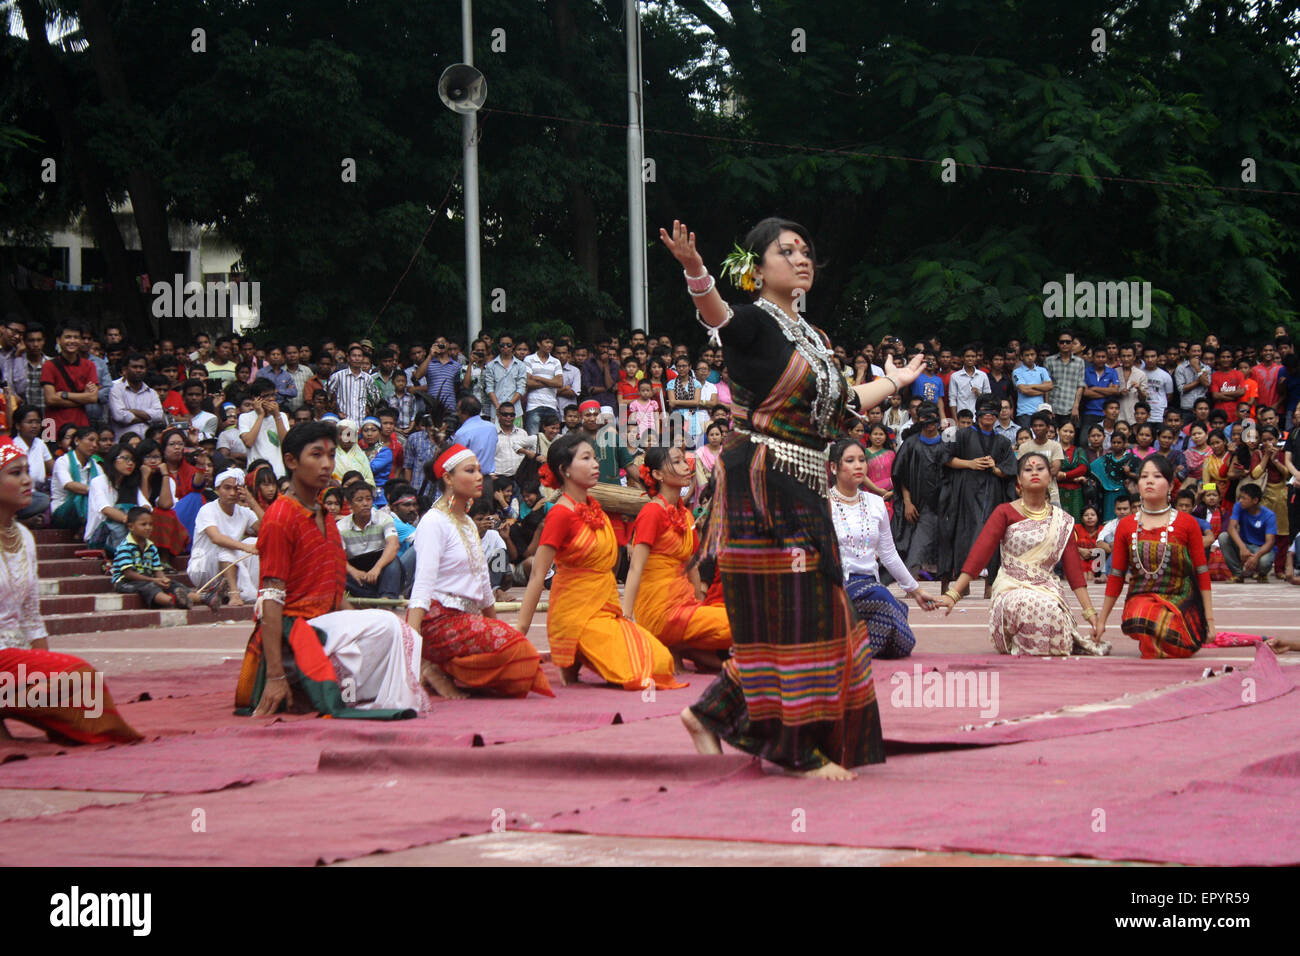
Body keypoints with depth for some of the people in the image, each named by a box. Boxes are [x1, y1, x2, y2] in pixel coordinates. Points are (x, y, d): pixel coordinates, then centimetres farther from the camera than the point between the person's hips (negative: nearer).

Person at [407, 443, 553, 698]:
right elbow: (423, 584, -18)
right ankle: (438, 671, -13)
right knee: (513, 647, -27)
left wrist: (496, 624, 27)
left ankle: (445, 670, -3)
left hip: (468, 619, 9)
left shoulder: (469, 524, 21)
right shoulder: (434, 522, -7)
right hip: (438, 619, -9)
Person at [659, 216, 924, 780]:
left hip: (803, 491, 9)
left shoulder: (809, 337, 18)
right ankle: (797, 750, 1)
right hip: (762, 484, -9)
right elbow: (718, 315, -31)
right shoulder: (755, 322, -8)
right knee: (785, 614, -6)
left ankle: (715, 713, 23)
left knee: (808, 612, 12)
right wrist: (696, 274, -53)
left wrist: (894, 382, 46)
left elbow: (838, 404, 29)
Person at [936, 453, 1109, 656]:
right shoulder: (1005, 513, 4)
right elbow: (979, 553, -6)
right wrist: (953, 594, -18)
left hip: (1048, 590, 3)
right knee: (1037, 607, -36)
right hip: (1011, 590, -3)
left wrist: (1090, 612, 0)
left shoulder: (1062, 521, 12)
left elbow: (1074, 569, 10)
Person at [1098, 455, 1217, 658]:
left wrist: (1209, 619, 1)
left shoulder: (1187, 523, 4)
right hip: (1140, 598, 1)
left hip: (1180, 601, -1)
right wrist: (1101, 620, 13)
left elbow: (1202, 573, 5)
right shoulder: (1126, 526, 10)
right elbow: (1116, 576, 14)